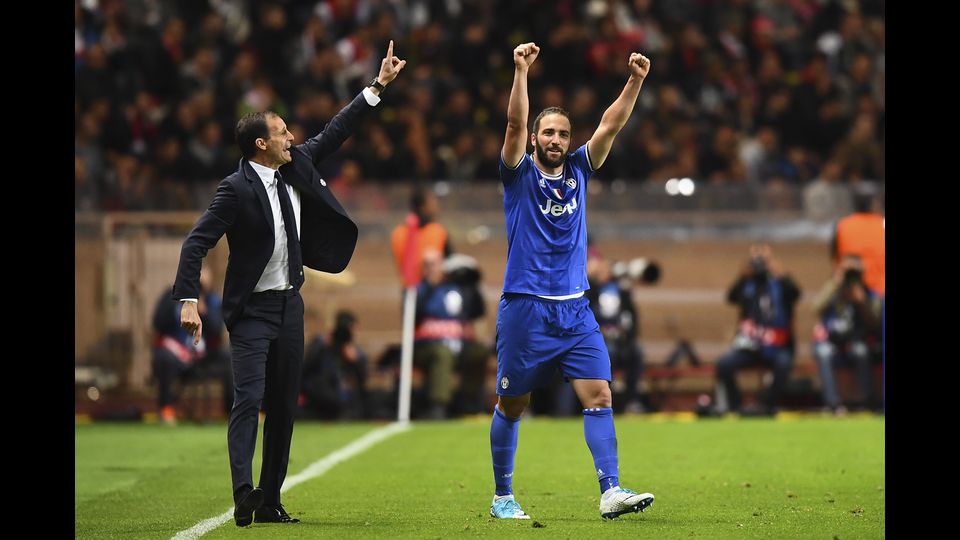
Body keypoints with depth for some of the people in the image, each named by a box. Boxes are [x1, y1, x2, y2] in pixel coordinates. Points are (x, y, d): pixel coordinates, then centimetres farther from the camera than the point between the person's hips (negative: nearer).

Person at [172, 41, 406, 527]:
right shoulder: (236, 190, -15)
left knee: (284, 406, 7)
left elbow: (334, 132, 14)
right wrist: (188, 300, -24)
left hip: (289, 304, 7)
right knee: (249, 399, -17)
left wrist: (378, 85, 12)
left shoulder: (296, 165, 4)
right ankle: (244, 495, -24)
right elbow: (197, 243, -16)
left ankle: (270, 501, 12)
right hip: (252, 309, -7)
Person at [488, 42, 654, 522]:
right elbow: (515, 123, -15)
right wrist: (521, 72, -26)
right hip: (524, 308, -4)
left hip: (575, 310, 4)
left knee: (599, 396, -10)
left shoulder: (578, 171, 11)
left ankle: (610, 491, -17)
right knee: (511, 406, 4)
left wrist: (634, 81, -9)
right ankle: (502, 496, 16)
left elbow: (611, 125, 3)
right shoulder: (519, 174, 0)